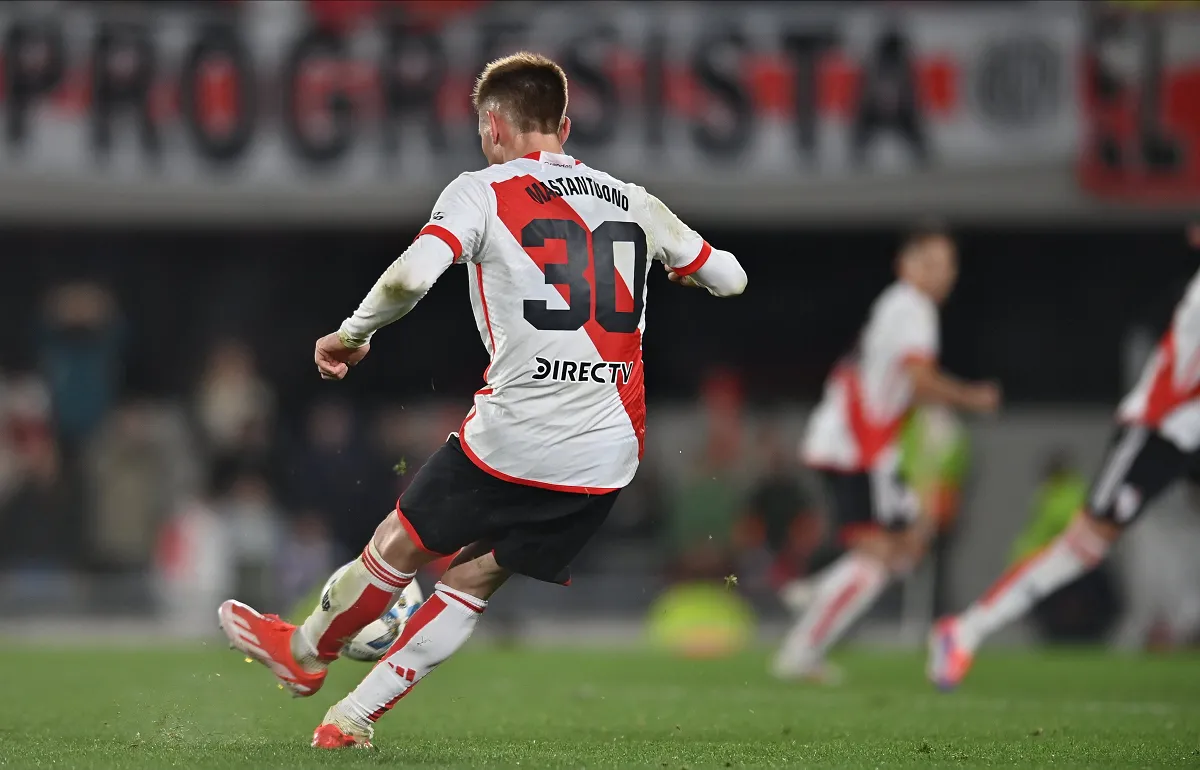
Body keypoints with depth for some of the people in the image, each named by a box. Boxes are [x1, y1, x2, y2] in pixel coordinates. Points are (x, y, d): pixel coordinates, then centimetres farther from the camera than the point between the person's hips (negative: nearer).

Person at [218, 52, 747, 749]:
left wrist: (350, 336, -2)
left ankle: (306, 651, 41)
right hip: (609, 456, 5)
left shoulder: (481, 192, -1)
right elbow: (730, 278, 20)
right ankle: (353, 718, 17)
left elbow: (411, 276, -18)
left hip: (512, 436, -5)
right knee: (474, 582, 16)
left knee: (401, 546, 20)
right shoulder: (633, 200, 13)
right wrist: (678, 265, 42)